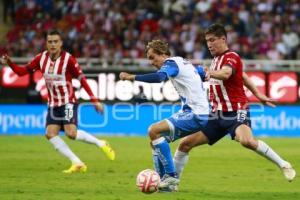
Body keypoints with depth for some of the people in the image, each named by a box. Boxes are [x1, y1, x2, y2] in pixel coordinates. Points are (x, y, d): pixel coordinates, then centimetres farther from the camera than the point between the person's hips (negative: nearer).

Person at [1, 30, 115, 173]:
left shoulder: (68, 59, -15)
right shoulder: (41, 58, -2)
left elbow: (82, 79, -12)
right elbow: (22, 71, 4)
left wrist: (94, 101, -15)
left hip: (68, 102, -5)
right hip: (52, 104, 5)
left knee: (71, 133, -21)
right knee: (50, 134, -10)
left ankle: (101, 144, 3)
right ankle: (77, 164, -4)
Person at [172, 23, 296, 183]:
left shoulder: (231, 57, -11)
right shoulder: (216, 59, 15)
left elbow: (225, 74, -35)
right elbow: (242, 76, 27)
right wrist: (258, 94, 30)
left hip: (236, 112, -8)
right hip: (216, 115, 8)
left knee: (247, 141, -35)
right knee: (185, 144, 2)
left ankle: (283, 165, -18)